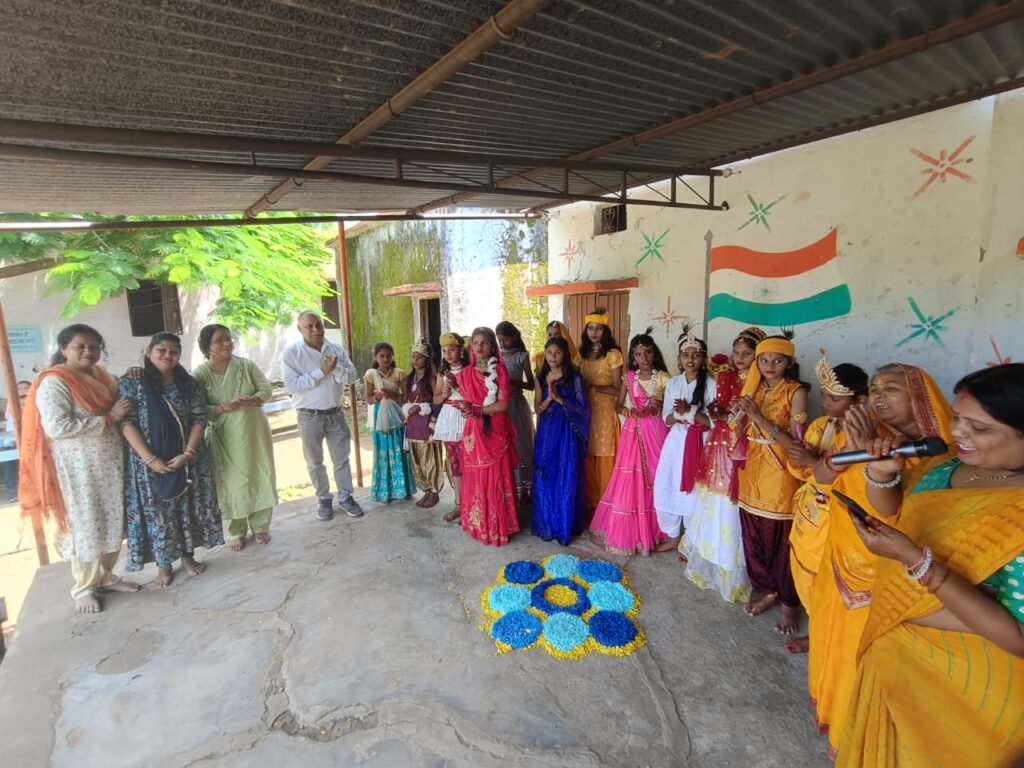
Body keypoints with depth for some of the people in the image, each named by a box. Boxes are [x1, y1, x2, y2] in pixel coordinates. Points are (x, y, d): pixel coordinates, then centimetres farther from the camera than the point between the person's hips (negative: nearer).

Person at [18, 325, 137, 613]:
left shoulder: (100, 375, 8)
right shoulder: (53, 383, -15)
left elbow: (116, 405, 24)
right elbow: (57, 427, -24)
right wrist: (108, 418, -21)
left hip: (109, 463, 7)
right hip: (79, 468, -7)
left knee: (112, 522, 14)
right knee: (85, 526, 4)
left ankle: (105, 576, 30)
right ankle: (84, 588, 21)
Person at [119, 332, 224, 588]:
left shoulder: (189, 384, 2)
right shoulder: (132, 383, -5)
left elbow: (199, 420, -2)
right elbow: (127, 423, -10)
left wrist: (187, 453, -14)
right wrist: (150, 459, -18)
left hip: (187, 459, 2)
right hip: (149, 463, -2)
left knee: (188, 509, 11)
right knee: (156, 512, 7)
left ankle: (188, 556, 28)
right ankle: (163, 565, 23)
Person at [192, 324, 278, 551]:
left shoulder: (247, 365, -4)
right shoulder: (200, 374, -8)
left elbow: (267, 388, -1)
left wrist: (250, 400, -20)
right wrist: (223, 408, -26)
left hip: (254, 432, 2)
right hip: (225, 438, -1)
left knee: (259, 477, 8)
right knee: (232, 483, 6)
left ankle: (260, 527, 26)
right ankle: (237, 532, 23)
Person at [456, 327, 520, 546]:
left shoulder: (500, 370, -3)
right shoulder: (465, 373, 7)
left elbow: (503, 405, -9)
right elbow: (465, 404, 9)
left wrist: (476, 409, -15)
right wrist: (468, 411, -14)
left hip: (496, 432, -3)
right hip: (474, 433, 3)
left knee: (497, 478, 1)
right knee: (475, 479, 7)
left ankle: (499, 525, 12)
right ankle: (478, 524, 19)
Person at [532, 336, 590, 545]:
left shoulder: (574, 377, -6)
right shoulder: (541, 377, 6)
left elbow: (582, 407, -8)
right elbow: (537, 408, 4)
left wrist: (559, 398, -16)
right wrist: (549, 397, -14)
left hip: (567, 432, -4)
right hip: (546, 432, 4)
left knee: (566, 478, 2)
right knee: (545, 478, 8)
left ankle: (565, 525, 15)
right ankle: (546, 523, 22)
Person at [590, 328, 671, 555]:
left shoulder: (663, 378, -2)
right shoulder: (629, 377, 4)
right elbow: (619, 405, 9)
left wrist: (659, 406, -17)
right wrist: (628, 411, -11)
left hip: (655, 431, -1)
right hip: (633, 431, 2)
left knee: (654, 478, 5)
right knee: (629, 482, 2)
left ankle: (651, 531, 18)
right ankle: (627, 532, 14)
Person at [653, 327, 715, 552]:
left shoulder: (711, 384, -8)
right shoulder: (672, 383, 5)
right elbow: (667, 419, 4)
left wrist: (690, 411, -20)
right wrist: (682, 413, -15)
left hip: (700, 444, -4)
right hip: (676, 442, 4)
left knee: (694, 491, 2)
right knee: (667, 488, 7)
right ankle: (673, 537, 27)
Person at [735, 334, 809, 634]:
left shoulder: (796, 392, -9)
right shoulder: (754, 388, 8)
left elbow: (794, 442, -16)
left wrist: (759, 416, -23)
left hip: (780, 476, -5)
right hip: (752, 473, 5)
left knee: (781, 541, 4)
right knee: (754, 538, 13)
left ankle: (789, 602, 23)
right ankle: (767, 591, 32)